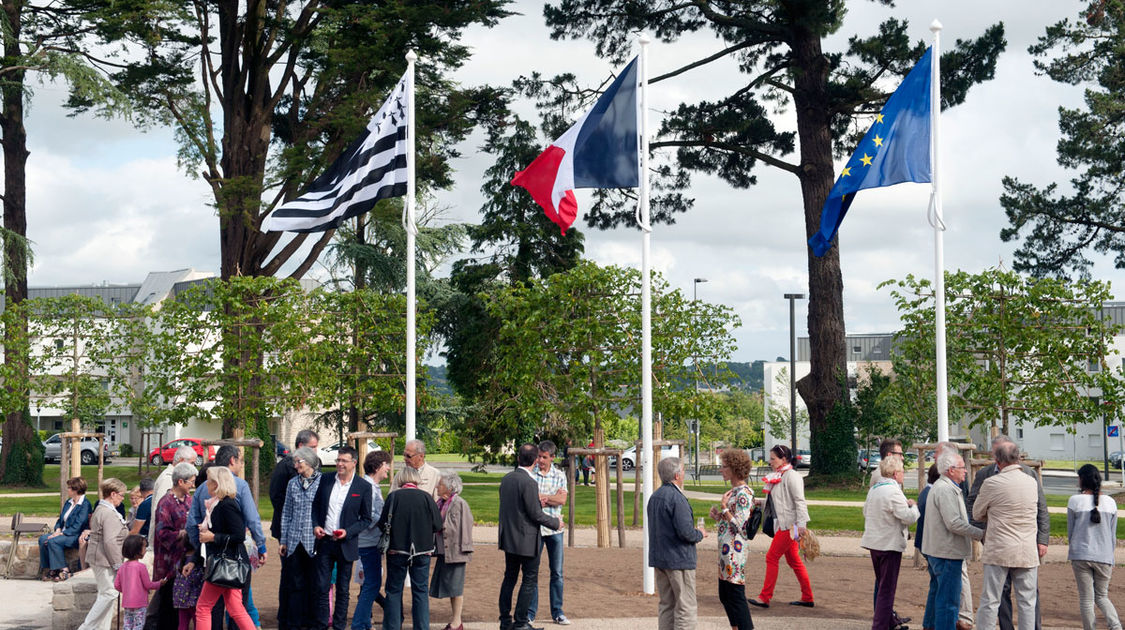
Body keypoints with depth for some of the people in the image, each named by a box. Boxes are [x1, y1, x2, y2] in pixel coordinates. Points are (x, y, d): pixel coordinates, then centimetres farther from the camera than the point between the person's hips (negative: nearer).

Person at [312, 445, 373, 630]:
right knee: (322, 587, 2)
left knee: (343, 590, 8)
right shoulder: (326, 481, 4)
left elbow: (366, 519, -1)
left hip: (346, 545, -2)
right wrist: (315, 525, -2)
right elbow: (315, 506, 15)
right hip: (324, 542, 2)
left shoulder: (363, 487, -4)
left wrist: (348, 531, -14)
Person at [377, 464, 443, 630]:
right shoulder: (426, 497, -7)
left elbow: (383, 525, -7)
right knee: (421, 591, 9)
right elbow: (437, 526, -4)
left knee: (394, 591, 10)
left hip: (397, 550, 0)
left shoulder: (393, 496, -8)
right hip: (422, 551, 0)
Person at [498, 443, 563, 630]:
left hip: (508, 538, 8)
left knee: (509, 578, 15)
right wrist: (555, 522, -3)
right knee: (529, 580, 1)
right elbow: (535, 514, -19)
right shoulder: (529, 483, -20)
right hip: (526, 539, -8)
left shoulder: (506, 479, 6)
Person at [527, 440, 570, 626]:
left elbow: (562, 500, -5)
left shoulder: (560, 475, 7)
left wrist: (539, 496, -9)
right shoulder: (530, 474, 2)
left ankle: (557, 612, 14)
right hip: (534, 528, -1)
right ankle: (530, 612, 8)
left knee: (557, 572, 5)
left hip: (554, 529, 1)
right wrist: (551, 498, -10)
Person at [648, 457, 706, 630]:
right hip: (679, 559, -9)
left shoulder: (654, 497, 11)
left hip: (659, 558, 9)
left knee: (666, 605, 14)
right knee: (685, 608, -3)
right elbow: (686, 532, -24)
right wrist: (699, 534, -2)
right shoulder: (676, 498, -18)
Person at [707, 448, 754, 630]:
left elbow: (739, 526, -21)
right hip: (727, 548, 10)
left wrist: (724, 507, -16)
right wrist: (719, 517, 5)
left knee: (736, 596, -5)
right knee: (725, 595, 15)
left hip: (735, 550, -10)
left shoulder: (743, 494, -16)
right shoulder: (734, 491, 14)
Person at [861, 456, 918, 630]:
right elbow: (908, 518, -22)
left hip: (874, 543, 9)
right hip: (890, 544, -9)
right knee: (887, 588, -3)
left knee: (881, 585, 20)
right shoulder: (893, 492, -19)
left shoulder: (874, 489, 9)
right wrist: (913, 506, 0)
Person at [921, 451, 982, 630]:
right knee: (949, 597, -7)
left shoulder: (938, 487, 17)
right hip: (947, 552, -11)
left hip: (935, 551, 11)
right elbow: (954, 523, -24)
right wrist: (981, 534, -17)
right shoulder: (946, 490, -19)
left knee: (937, 592, 21)